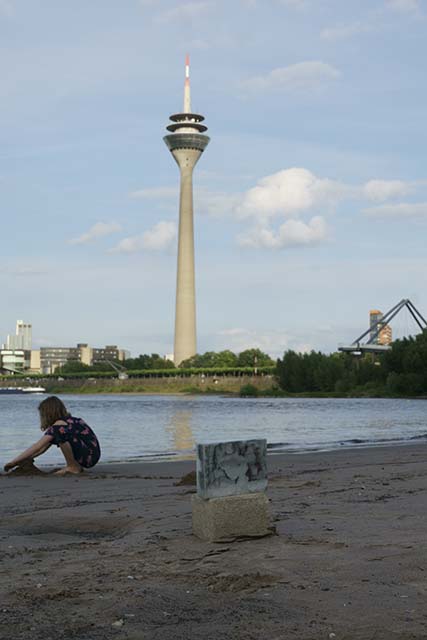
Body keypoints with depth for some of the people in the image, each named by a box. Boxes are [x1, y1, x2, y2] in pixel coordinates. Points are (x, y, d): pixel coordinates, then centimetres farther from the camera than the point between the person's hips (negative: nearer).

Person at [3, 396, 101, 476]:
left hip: (89, 457, -10)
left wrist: (14, 461, -5)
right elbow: (42, 448, 19)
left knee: (60, 433, -21)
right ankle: (77, 466, 15)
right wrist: (22, 461, 16)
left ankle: (73, 467, -8)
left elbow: (37, 447, -11)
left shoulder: (59, 425, -12)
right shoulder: (69, 421, 16)